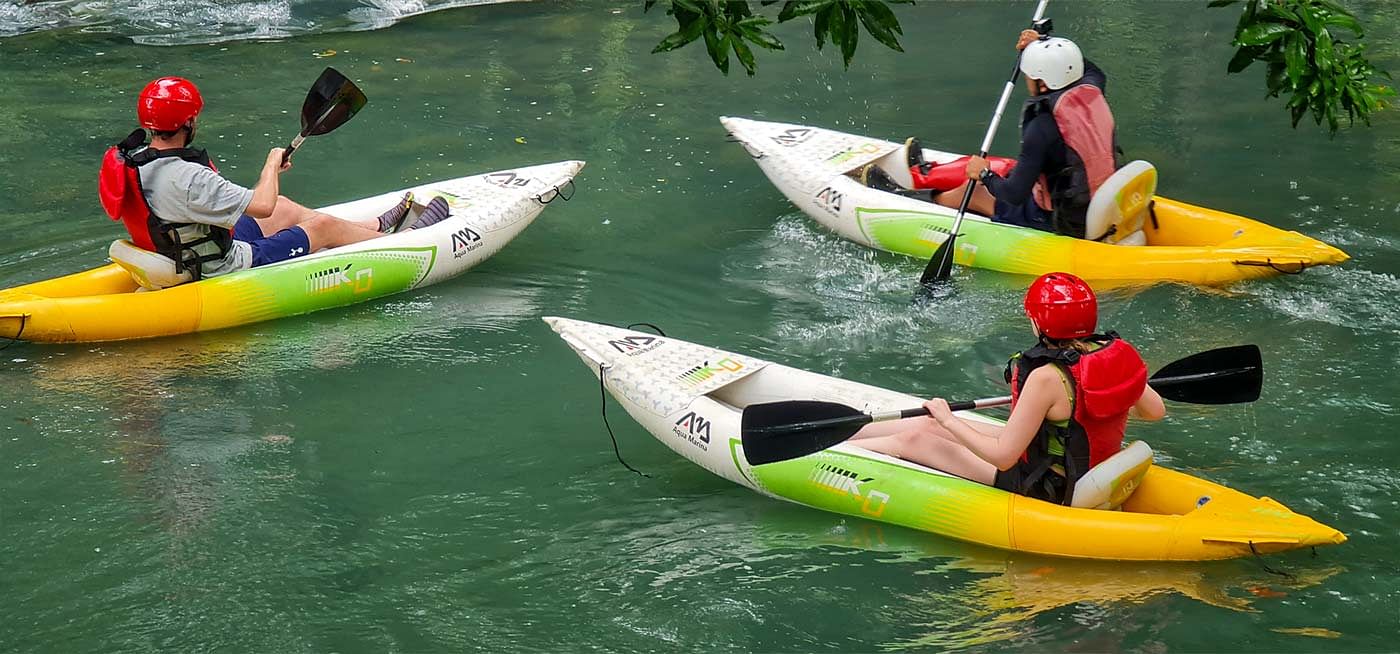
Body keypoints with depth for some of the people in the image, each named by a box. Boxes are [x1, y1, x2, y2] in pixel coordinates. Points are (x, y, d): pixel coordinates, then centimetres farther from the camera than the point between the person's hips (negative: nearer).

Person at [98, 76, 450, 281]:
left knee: (286, 209, 22)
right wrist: (272, 163, -9)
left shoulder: (131, 157, -4)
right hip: (222, 272, -9)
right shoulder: (185, 178, -34)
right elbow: (263, 206, -29)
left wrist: (268, 173, 14)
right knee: (323, 225, 5)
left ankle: (377, 227, 41)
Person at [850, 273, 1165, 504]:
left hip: (1046, 491, -8)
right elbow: (1156, 410, 5)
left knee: (914, 439, 5)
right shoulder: (1115, 352, -10)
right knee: (929, 426, 19)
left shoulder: (1047, 378, -31)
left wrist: (950, 421, -14)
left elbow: (1003, 457, -27)